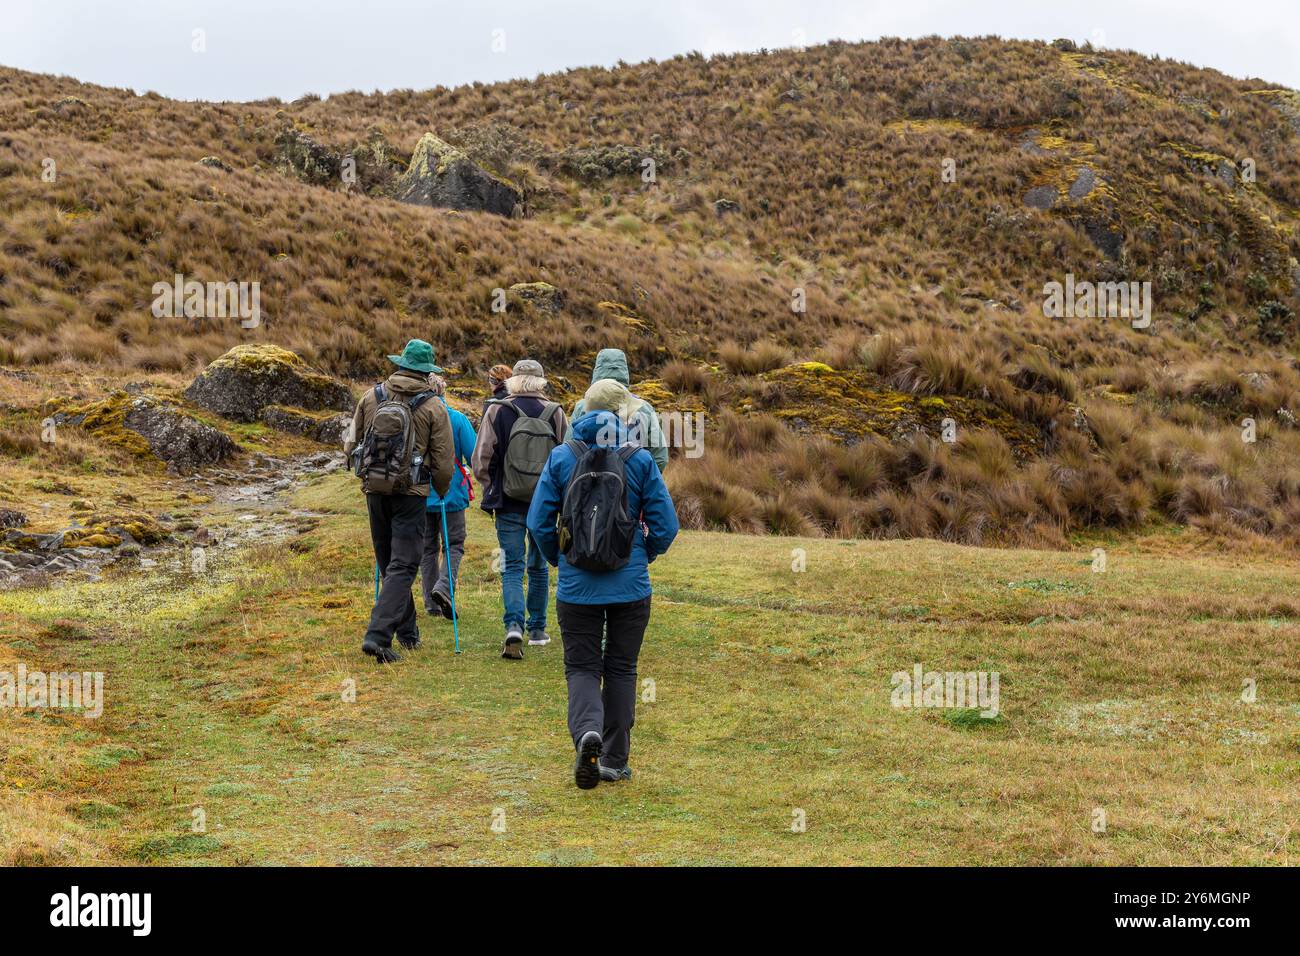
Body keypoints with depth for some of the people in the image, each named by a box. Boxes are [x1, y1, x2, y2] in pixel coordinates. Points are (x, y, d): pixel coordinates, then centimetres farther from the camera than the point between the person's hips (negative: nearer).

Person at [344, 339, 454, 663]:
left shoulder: (371, 397, 2)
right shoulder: (433, 407, -7)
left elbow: (351, 445, 10)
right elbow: (443, 461, -5)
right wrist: (442, 491, 15)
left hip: (375, 490, 4)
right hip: (410, 494, -4)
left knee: (388, 564, 17)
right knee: (402, 567, -2)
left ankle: (407, 631, 28)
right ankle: (378, 635, -16)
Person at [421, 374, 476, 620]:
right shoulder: (457, 419, -9)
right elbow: (474, 456, -8)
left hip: (420, 495, 2)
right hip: (451, 493, -2)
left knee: (428, 547, 13)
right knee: (454, 544, 6)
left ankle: (432, 601, 14)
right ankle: (445, 583, -20)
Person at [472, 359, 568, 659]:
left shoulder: (496, 412, -6)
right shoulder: (555, 414, -3)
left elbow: (482, 459, -4)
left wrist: (490, 490, 11)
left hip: (509, 503, -1)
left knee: (512, 567, 1)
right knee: (539, 566, 16)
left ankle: (514, 626, -19)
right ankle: (537, 629, 23)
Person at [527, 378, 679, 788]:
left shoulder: (561, 458, -2)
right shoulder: (640, 460, -4)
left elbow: (538, 522, -3)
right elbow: (665, 525, -4)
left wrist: (559, 559, 15)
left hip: (577, 586, 0)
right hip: (631, 585, 0)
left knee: (582, 667, 8)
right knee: (621, 669, 13)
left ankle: (587, 730, -21)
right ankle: (615, 761, 18)